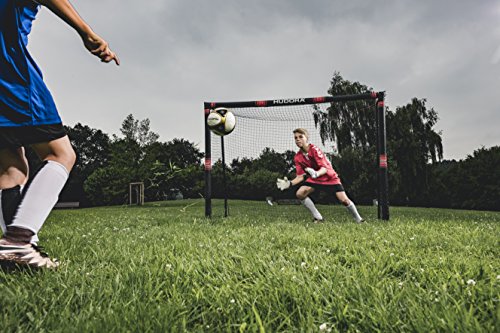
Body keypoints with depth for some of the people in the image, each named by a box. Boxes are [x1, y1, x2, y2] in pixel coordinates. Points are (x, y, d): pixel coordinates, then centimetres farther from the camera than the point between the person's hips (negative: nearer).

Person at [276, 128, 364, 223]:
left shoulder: (314, 149, -23)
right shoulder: (297, 157, -8)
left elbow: (325, 168, -30)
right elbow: (301, 176, -8)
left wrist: (316, 173, -52)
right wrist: (290, 183, -26)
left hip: (330, 177, -4)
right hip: (314, 179, 5)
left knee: (344, 199, -15)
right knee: (300, 193, -18)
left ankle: (359, 220, 9)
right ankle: (318, 218, -7)